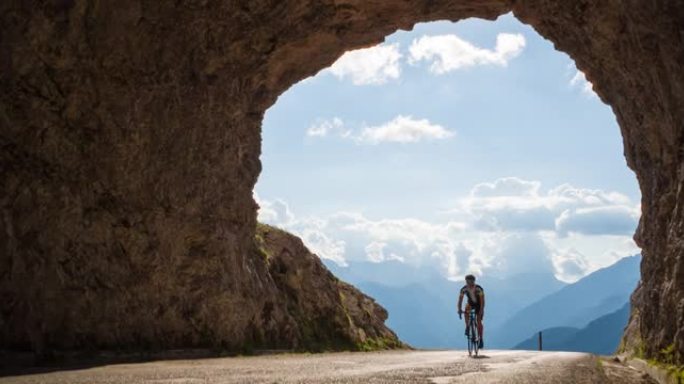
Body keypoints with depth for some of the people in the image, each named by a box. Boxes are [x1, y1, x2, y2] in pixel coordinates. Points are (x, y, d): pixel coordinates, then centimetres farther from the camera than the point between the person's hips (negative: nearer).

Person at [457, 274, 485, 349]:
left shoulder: (479, 288, -30)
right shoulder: (464, 289, -22)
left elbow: (482, 300, -33)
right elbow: (460, 299, -22)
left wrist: (481, 310, -43)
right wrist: (459, 309, -34)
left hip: (478, 304, -2)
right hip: (470, 303, 2)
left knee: (479, 322, -11)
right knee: (466, 310, -33)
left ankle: (481, 339, 0)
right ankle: (467, 327, -16)